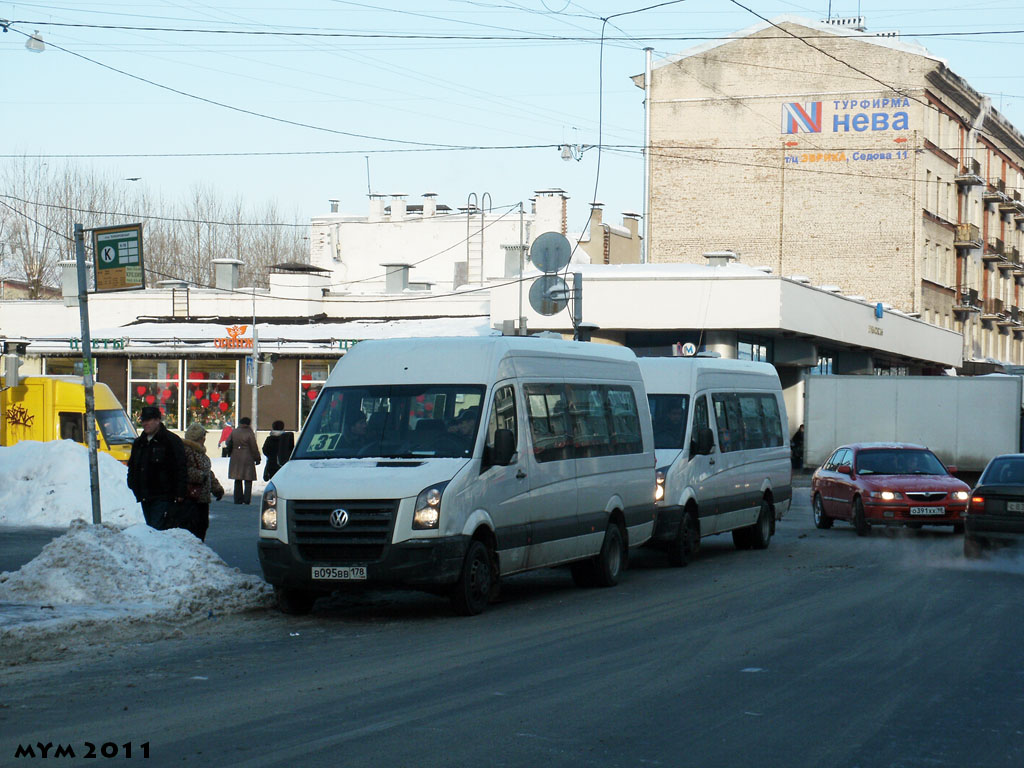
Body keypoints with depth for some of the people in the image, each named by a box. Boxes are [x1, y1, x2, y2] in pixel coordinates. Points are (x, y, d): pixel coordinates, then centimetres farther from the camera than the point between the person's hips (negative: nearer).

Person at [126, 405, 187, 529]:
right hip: (145, 498, 7)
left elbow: (180, 469, -9)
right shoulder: (139, 443, 17)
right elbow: (132, 467, 27)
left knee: (159, 529, -15)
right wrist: (133, 487, 16)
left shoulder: (172, 441, -5)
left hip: (164, 498, -7)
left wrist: (179, 494, -14)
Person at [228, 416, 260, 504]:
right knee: (248, 481, 3)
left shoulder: (234, 432, 3)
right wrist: (257, 458, 3)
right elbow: (254, 448, -7)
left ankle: (238, 499, 13)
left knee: (237, 481, 12)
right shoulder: (249, 433, -11)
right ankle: (247, 500, -4)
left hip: (235, 459, 4)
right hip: (247, 459, -4)